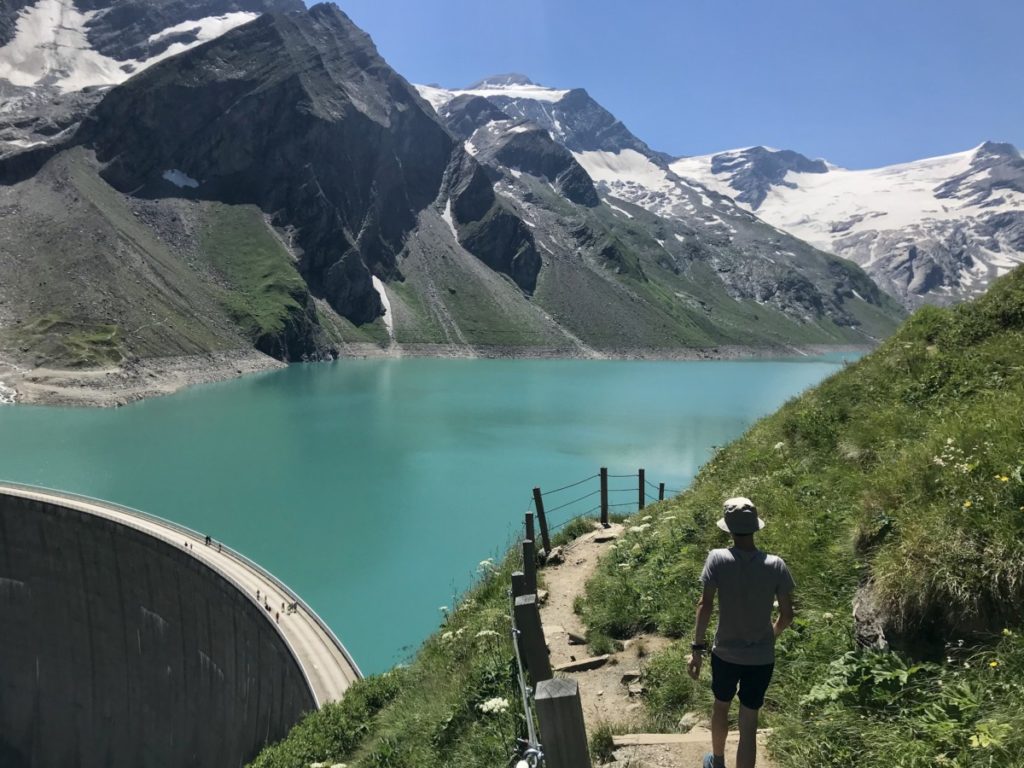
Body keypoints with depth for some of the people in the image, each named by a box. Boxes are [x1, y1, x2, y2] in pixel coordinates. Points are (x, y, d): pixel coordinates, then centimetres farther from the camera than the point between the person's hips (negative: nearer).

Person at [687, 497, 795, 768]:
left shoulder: (717, 559, -16)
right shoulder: (776, 565, -12)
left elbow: (705, 606, -17)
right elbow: (787, 615, -5)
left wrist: (697, 647, -8)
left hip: (725, 653, 1)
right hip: (762, 657, 0)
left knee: (721, 706, 26)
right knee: (749, 725, 8)